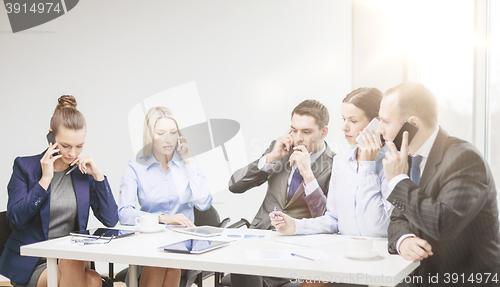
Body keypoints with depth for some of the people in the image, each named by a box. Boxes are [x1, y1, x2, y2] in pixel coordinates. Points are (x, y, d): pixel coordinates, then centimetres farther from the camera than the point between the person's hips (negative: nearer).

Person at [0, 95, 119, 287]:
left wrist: (98, 175, -5)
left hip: (72, 259, 3)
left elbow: (111, 220, 2)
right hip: (30, 264, -3)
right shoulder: (25, 166, 1)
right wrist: (45, 179, -14)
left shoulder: (83, 172, 8)